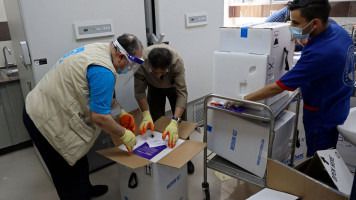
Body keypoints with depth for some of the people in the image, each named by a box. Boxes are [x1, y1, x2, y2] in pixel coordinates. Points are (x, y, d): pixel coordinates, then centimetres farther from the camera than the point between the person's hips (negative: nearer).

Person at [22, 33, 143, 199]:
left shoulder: (99, 49, 3)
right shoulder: (104, 71, -28)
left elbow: (100, 93, 14)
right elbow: (100, 117, -26)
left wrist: (120, 113, 11)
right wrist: (124, 135, -11)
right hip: (47, 121, -10)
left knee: (78, 162, 25)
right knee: (70, 174, 5)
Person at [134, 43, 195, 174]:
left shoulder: (177, 62, -43)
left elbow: (182, 93, -43)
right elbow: (139, 91, -28)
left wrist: (174, 122, -53)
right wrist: (146, 115, -41)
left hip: (174, 86, -1)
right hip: (154, 88, 1)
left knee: (181, 122, 1)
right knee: (155, 123, 2)